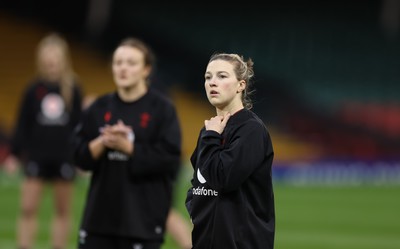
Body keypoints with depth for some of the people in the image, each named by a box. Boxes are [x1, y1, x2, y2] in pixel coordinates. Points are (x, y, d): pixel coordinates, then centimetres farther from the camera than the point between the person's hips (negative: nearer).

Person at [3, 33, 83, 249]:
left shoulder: (73, 89, -2)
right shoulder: (34, 89, -1)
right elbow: (22, 125, 2)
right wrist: (14, 154, -2)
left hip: (64, 157, 0)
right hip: (37, 156, 0)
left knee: (63, 210, 8)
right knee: (28, 208, -4)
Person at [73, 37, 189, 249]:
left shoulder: (162, 108, -5)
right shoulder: (99, 108, 8)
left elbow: (170, 159, -12)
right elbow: (80, 156, 5)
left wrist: (128, 147, -17)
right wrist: (102, 142, -14)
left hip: (143, 217, -4)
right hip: (100, 210, 4)